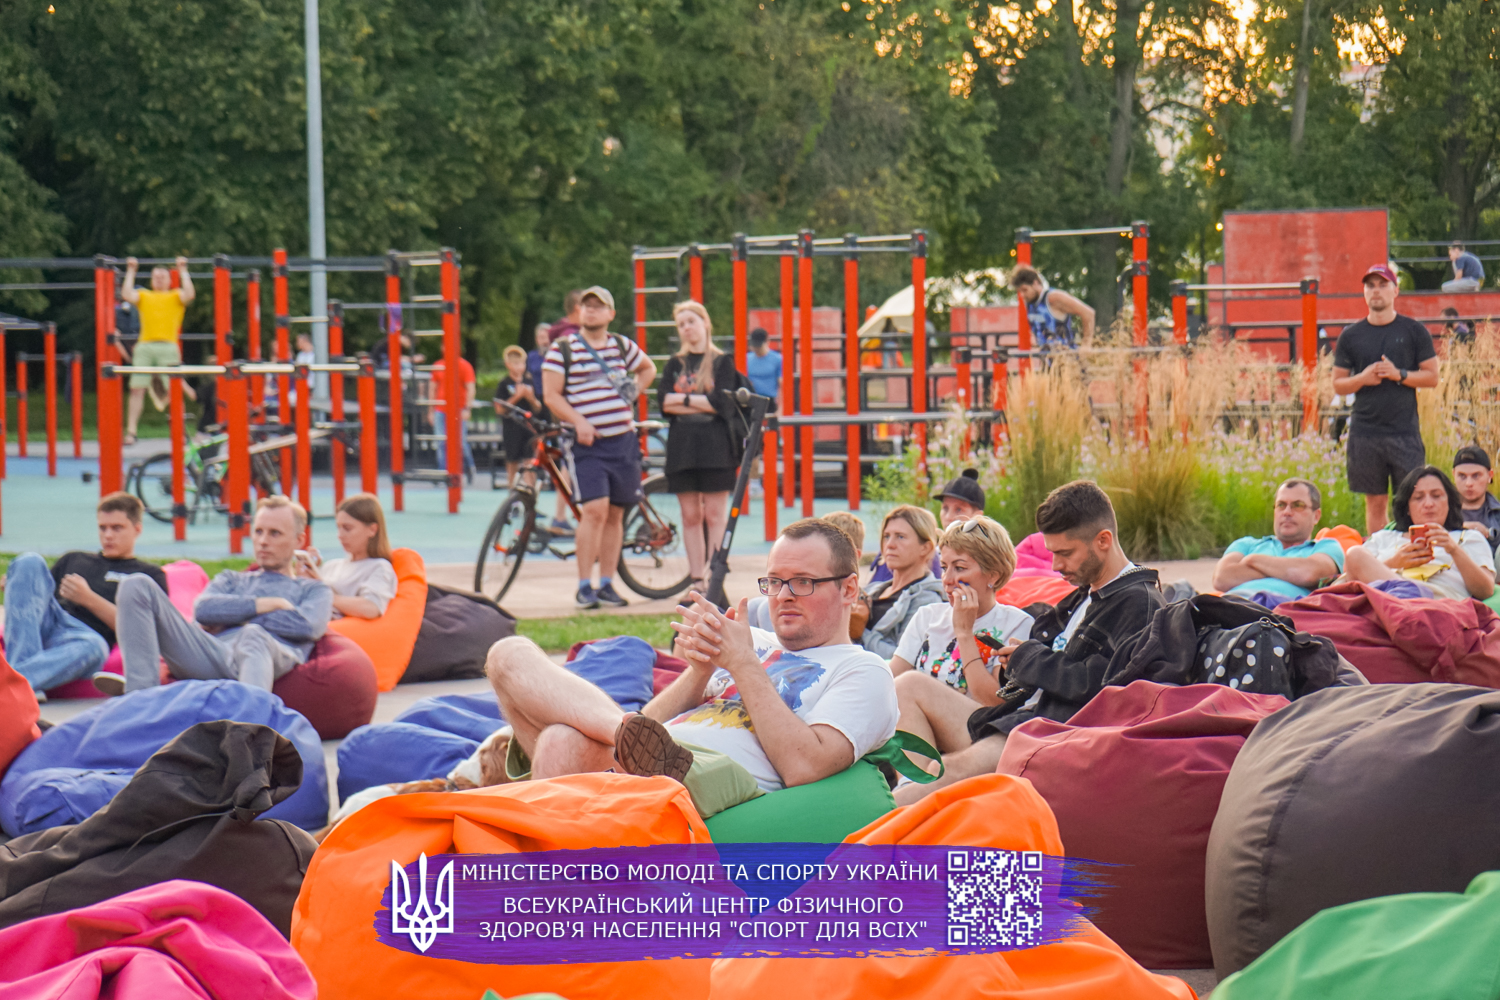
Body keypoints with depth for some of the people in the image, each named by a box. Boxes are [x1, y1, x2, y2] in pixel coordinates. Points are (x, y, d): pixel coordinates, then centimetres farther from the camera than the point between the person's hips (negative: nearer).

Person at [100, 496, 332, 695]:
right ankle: (141, 692, -30)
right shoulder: (232, 579, 40)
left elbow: (308, 626, 3)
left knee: (254, 636, -43)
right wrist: (270, 604, 9)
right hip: (212, 654, 4)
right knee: (137, 586, -10)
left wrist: (234, 616, 7)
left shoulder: (314, 590, 30)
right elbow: (203, 609, 14)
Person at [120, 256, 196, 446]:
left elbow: (189, 294, -1)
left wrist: (183, 270, 6)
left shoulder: (176, 296, 19)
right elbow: (127, 295, 6)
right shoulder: (144, 296, 23)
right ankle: (130, 432, -6)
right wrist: (131, 271, 12)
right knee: (137, 389, -6)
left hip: (168, 347, -2)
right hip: (144, 347, 2)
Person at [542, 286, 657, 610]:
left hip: (623, 441, 5)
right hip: (589, 443, -5)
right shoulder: (562, 348, -1)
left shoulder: (622, 346, 12)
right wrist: (578, 422, -19)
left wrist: (633, 394, 14)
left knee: (615, 513, 7)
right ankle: (584, 586, -11)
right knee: (595, 510, -16)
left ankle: (606, 584, 15)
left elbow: (648, 368, 31)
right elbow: (551, 394, -5)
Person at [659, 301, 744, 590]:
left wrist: (683, 399, -6)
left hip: (716, 446, -3)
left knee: (715, 516, -4)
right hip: (682, 446, 4)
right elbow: (663, 402, -1)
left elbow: (722, 402, -10)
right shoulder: (675, 364, 13)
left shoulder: (722, 362, 3)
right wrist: (701, 403, -9)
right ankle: (697, 581, 6)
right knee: (690, 516, 3)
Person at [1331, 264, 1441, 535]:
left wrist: (1399, 374, -12)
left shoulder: (1414, 331, 5)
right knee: (1375, 502, 5)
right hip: (1365, 431, 2)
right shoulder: (1351, 336, 9)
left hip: (1405, 431, -2)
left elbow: (1432, 377, 4)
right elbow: (1338, 385, 11)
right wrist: (1362, 378, -9)